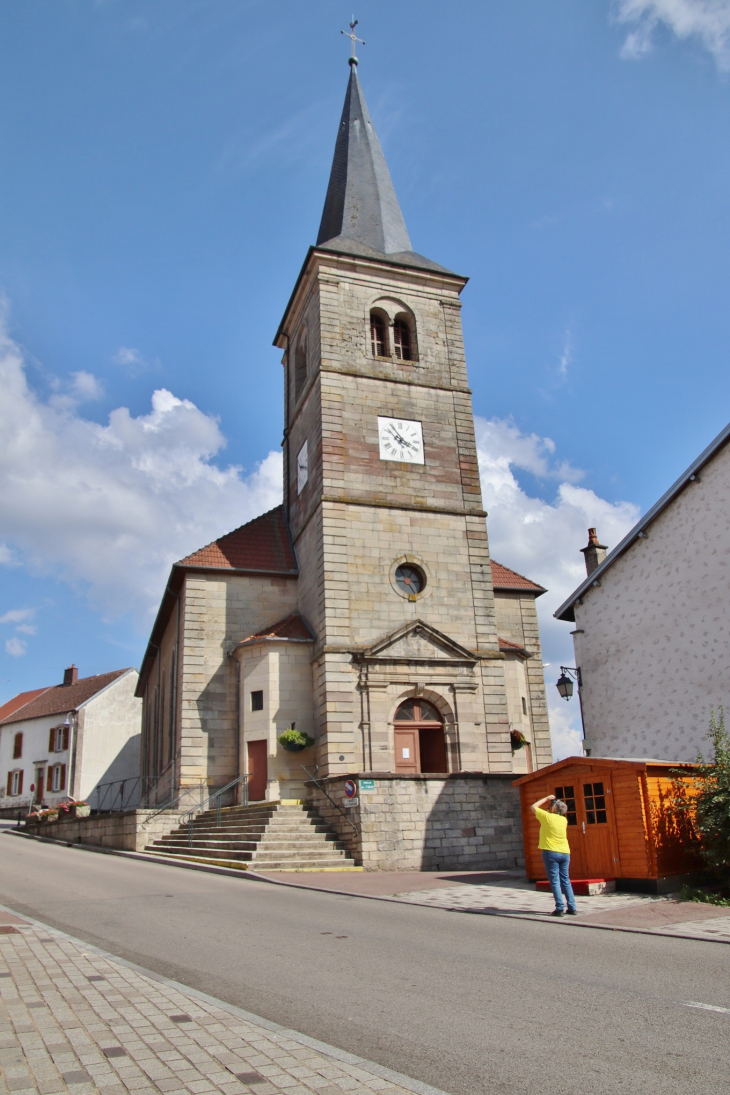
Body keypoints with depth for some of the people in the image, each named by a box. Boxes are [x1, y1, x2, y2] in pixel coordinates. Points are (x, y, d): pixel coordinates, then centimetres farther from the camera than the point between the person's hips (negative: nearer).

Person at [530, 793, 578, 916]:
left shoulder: (547, 817, -8)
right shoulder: (564, 820, 7)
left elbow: (533, 807, 6)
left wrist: (546, 798, 13)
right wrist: (550, 800, 22)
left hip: (551, 852, -5)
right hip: (565, 852, 5)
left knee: (554, 881, -2)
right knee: (566, 881, 10)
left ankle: (560, 909, -5)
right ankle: (572, 908, 9)